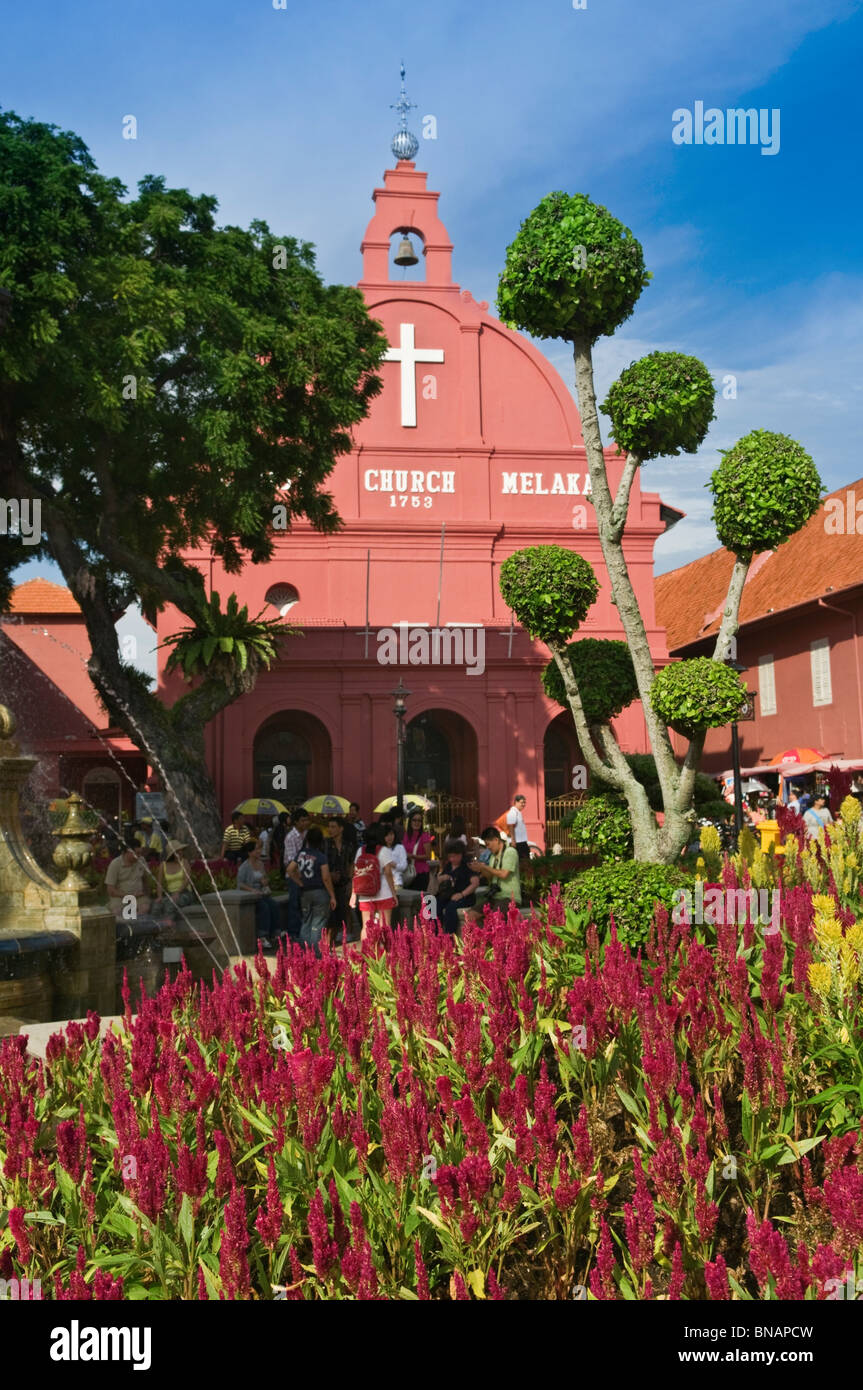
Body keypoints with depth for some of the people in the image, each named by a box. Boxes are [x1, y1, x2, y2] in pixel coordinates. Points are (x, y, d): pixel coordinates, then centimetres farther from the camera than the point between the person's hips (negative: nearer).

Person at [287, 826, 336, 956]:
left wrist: (299, 882, 11)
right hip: (320, 892, -5)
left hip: (305, 892, 5)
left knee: (306, 922, 15)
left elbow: (290, 869, 6)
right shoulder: (320, 856, -14)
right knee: (317, 925, -1)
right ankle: (315, 954, -1)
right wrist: (332, 896, -9)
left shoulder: (301, 853, 2)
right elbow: (326, 878, -15)